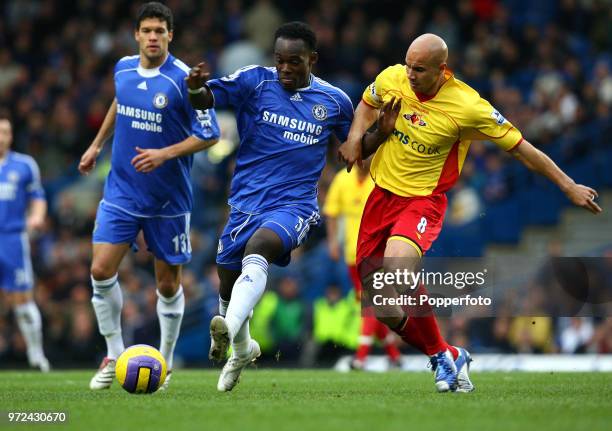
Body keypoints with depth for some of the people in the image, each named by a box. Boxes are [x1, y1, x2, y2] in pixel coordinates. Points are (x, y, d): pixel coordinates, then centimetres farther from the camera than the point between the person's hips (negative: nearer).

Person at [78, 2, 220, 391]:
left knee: (168, 283, 5)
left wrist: (165, 154, -24)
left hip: (168, 198, -3)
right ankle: (115, 355, 7)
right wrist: (97, 145, 25)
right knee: (101, 270, -9)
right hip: (121, 192, 3)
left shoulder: (184, 79, -15)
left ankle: (165, 364, 22)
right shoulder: (123, 68, 1)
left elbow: (209, 135, -13)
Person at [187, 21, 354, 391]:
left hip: (295, 204, -3)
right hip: (246, 202, 3)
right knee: (229, 278, 12)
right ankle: (241, 348, 42)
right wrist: (196, 88, -34)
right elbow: (206, 99, -11)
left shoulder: (335, 101, 4)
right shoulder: (255, 81, -1)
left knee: (257, 248, -33)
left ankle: (229, 330, -52)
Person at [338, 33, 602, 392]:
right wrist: (356, 138, -1)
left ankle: (444, 355, -12)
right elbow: (367, 104, 19)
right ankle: (445, 355, 21)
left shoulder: (468, 107, -19)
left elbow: (521, 148, -9)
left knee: (396, 269, -32)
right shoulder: (391, 79, -6)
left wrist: (570, 187, -4)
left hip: (424, 199, -5)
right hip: (382, 194, 5)